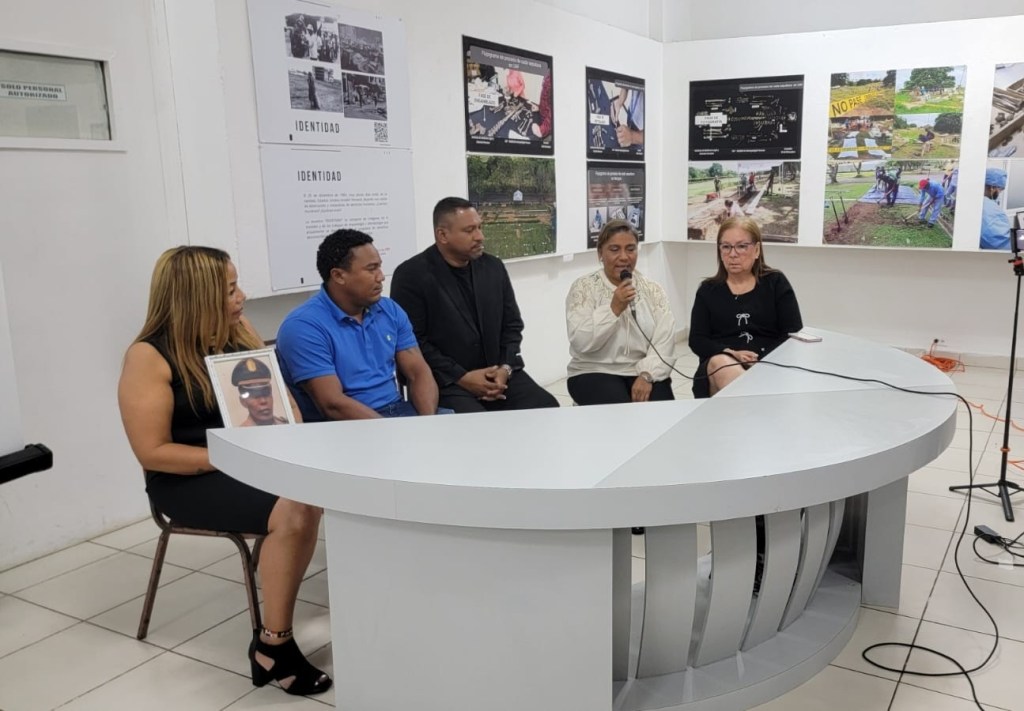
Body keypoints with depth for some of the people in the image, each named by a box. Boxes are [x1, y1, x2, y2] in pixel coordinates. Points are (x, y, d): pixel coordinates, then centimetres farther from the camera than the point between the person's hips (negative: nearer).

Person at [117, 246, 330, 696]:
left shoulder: (239, 331, 7)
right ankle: (274, 646, -15)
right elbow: (153, 452, -13)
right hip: (191, 479, -6)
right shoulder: (150, 356, -11)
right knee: (293, 513, -30)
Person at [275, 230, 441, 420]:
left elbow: (418, 372, 5)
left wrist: (428, 423, -14)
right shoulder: (304, 327, -12)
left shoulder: (390, 311, 9)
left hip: (398, 410, 6)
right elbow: (333, 404, -19)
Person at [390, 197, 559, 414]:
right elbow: (412, 342, -11)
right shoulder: (412, 275, -6)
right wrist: (461, 378, -16)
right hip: (445, 382, -5)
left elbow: (512, 325, 13)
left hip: (496, 374, 5)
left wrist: (505, 368, -5)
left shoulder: (494, 267, 10)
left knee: (546, 408, -15)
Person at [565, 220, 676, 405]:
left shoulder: (653, 291, 7)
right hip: (595, 372, -2)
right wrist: (614, 308, -19)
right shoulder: (583, 288, -1)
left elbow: (664, 342, -4)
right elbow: (580, 343, -13)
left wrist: (647, 375, -19)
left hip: (644, 372, 2)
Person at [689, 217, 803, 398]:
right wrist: (731, 354, -15)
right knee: (721, 362, -36)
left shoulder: (776, 282, 11)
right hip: (719, 368, 2)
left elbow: (794, 335, 3)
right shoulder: (708, 290, 13)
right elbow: (697, 340, 5)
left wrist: (762, 359, -14)